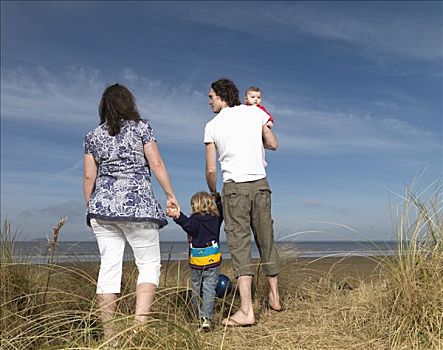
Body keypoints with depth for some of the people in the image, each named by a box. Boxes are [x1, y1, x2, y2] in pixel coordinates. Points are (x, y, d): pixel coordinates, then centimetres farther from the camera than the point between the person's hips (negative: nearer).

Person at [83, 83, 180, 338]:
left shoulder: (93, 136, 12)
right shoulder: (142, 127, 3)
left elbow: (89, 176, 9)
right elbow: (156, 164, -3)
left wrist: (90, 208, 17)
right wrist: (171, 196, 3)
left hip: (103, 204, 4)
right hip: (138, 203, -4)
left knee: (109, 267, 6)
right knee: (149, 264, 3)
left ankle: (109, 335, 10)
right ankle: (140, 326, -9)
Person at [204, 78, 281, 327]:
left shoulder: (212, 126, 3)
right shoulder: (256, 113, 7)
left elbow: (211, 170, 2)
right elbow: (273, 144, 16)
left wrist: (213, 194, 19)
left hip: (234, 187, -3)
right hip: (260, 183, 3)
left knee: (240, 244, -3)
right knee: (266, 239, 14)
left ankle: (246, 310, -7)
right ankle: (275, 297, 29)